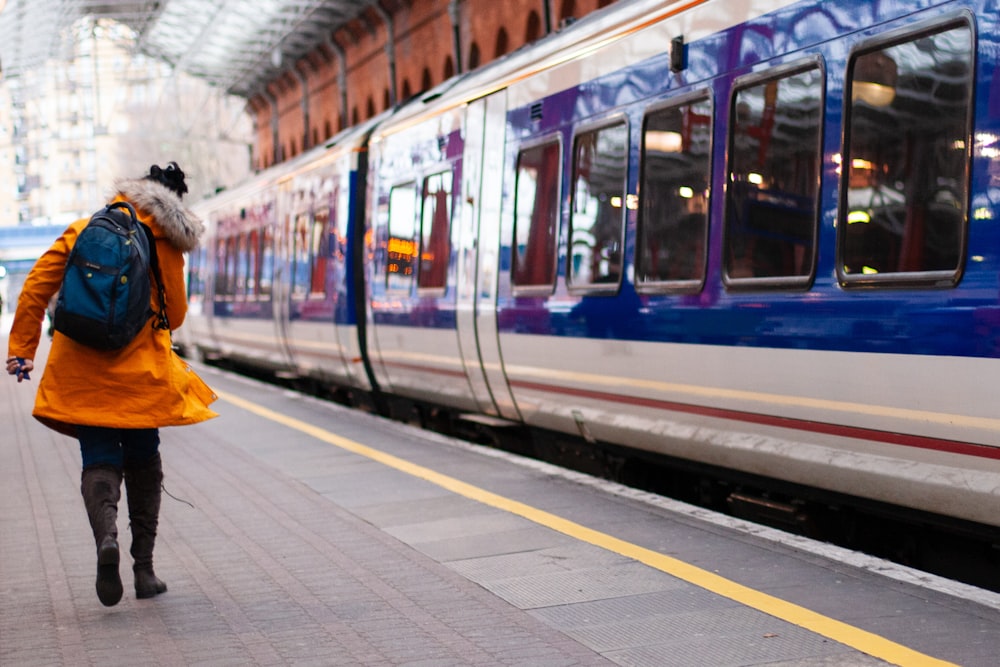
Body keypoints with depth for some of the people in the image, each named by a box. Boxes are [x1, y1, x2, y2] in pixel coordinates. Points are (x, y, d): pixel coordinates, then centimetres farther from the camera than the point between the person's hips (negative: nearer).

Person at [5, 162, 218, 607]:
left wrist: (22, 348, 7)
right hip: (139, 373, -1)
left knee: (100, 461, 5)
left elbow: (35, 289, 3)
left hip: (81, 372, 1)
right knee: (143, 464, 13)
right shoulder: (165, 245, 0)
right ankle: (144, 570, 13)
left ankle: (106, 535, -25)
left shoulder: (81, 231, 7)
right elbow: (175, 315, 4)